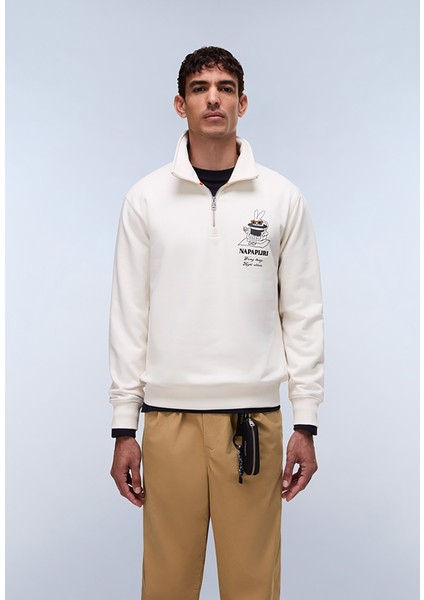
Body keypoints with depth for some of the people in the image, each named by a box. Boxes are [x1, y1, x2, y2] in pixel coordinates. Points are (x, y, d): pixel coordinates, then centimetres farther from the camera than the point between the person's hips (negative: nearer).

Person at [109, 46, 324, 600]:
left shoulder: (282, 198, 2)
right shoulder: (147, 199, 3)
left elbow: (302, 315, 3)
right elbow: (129, 318, 3)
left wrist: (306, 424, -1)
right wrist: (124, 428, 0)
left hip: (255, 418, 0)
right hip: (169, 419, 0)